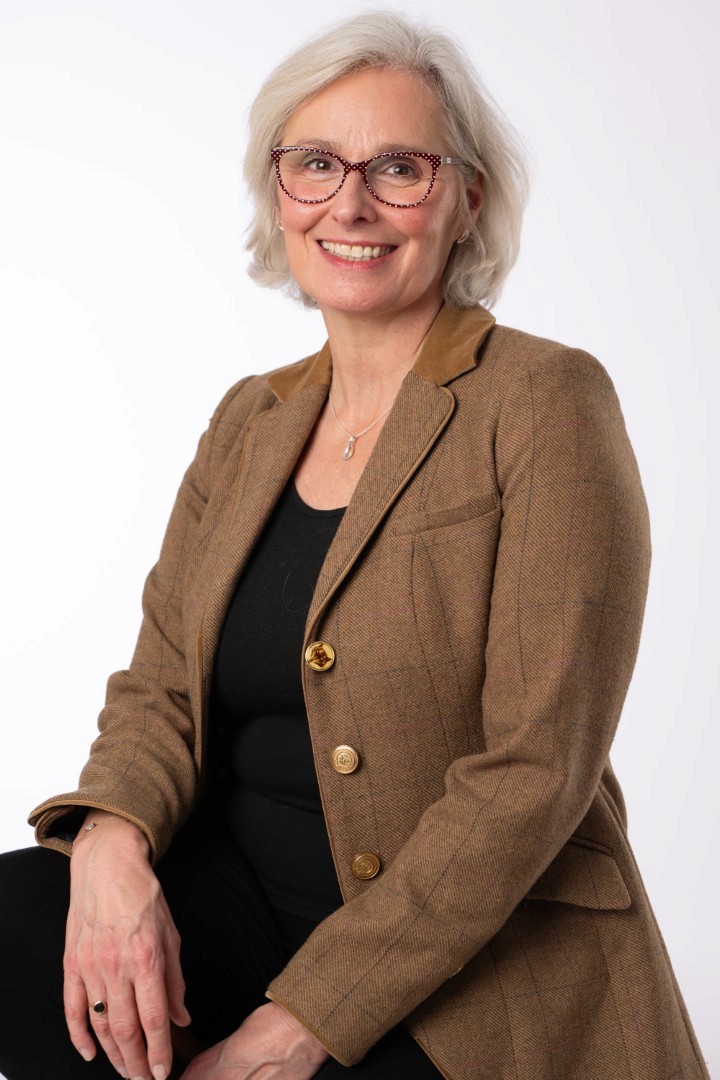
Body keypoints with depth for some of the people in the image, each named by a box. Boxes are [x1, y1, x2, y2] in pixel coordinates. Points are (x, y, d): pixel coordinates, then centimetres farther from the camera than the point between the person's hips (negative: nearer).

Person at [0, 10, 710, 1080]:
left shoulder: (547, 404, -10)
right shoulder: (249, 420, 10)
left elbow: (534, 770, -16)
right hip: (241, 903, 5)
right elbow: (161, 688, 7)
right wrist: (112, 840, -17)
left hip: (486, 971, -4)